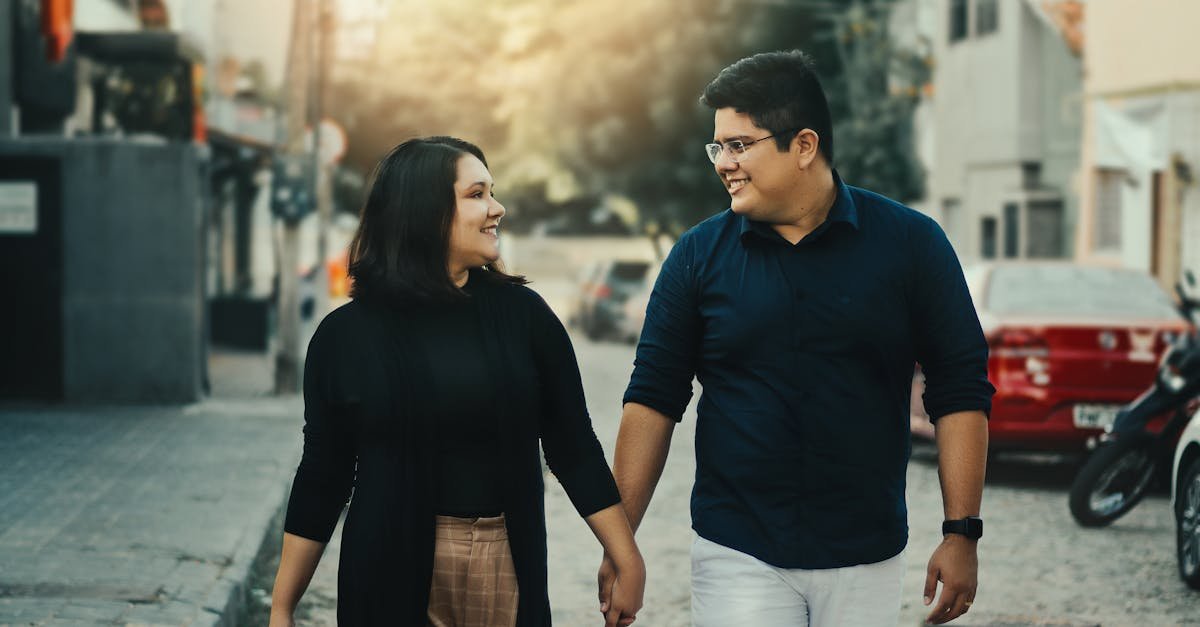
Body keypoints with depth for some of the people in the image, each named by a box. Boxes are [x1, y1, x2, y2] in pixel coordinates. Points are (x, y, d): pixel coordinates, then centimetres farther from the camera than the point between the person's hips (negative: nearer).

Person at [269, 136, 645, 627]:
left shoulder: (522, 313, 0)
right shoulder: (346, 334, -2)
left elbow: (574, 449, 2)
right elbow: (323, 475, 2)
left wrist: (628, 562, -1)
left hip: (509, 569, 1)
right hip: (390, 574, -1)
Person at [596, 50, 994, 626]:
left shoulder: (908, 243, -3)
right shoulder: (698, 256, 0)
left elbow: (960, 389, -1)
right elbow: (653, 398, 1)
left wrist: (961, 534, -6)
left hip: (866, 558, 0)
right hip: (737, 557, 0)